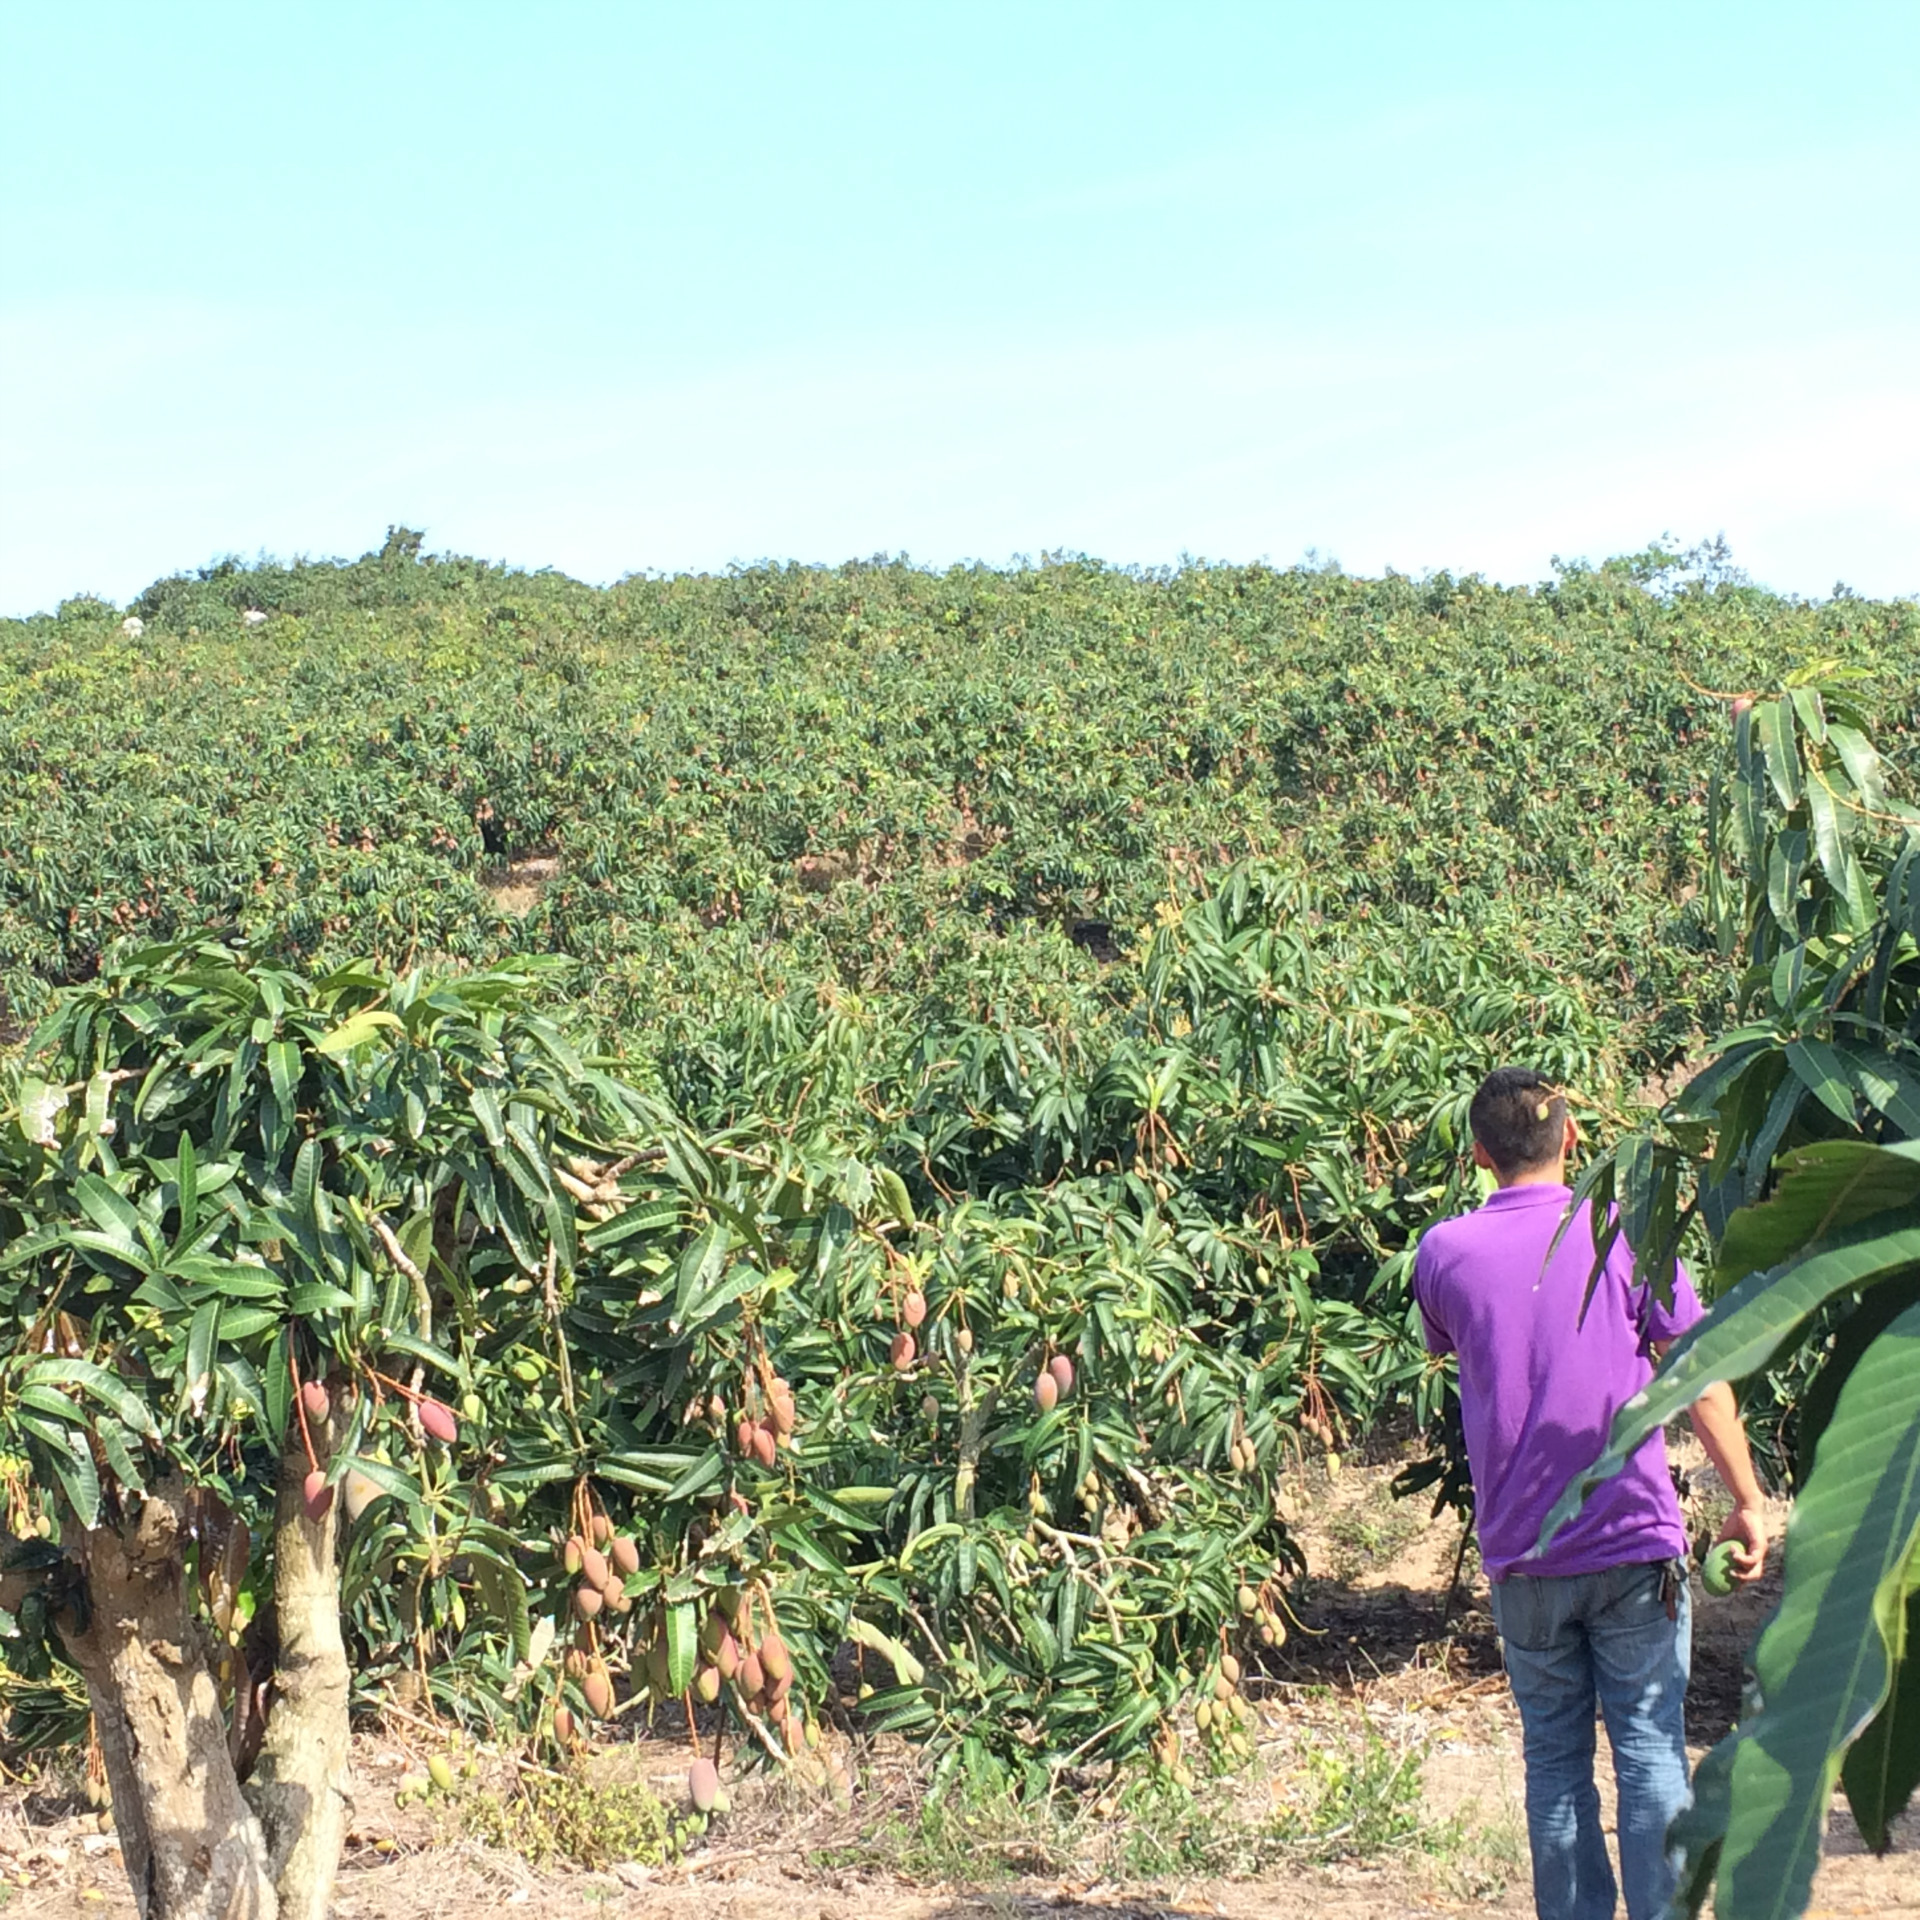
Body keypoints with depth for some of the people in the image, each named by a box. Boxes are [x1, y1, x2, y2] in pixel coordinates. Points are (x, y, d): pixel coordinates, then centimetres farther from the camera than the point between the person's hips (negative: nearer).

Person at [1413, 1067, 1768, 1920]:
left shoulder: (1444, 1252, 0)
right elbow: (1700, 1376, -5)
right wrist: (1748, 1504, 1)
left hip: (1522, 1555, 2)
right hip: (1636, 1543, -1)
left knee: (1554, 1755, 10)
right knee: (1650, 1750, 3)